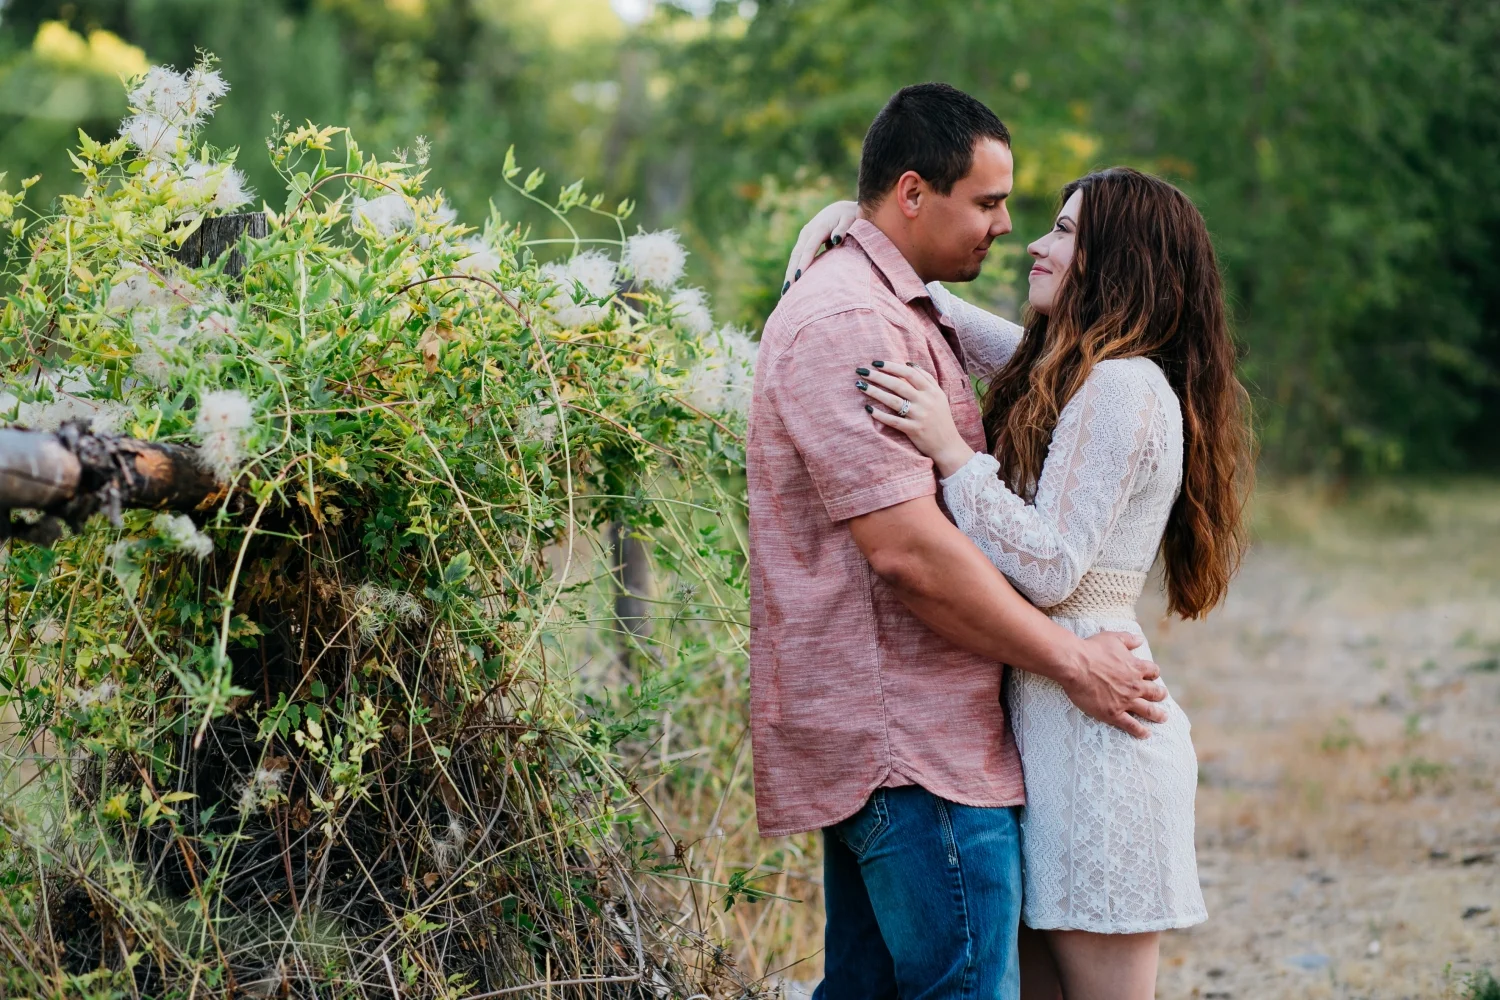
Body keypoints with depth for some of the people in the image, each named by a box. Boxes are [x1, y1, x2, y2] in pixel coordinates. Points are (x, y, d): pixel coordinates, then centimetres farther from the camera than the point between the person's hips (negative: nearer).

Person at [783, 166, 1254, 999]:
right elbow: (945, 318, 26)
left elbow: (1051, 569, -19)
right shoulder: (1071, 370, 15)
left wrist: (951, 452, -20)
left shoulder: (1121, 386, -13)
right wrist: (859, 233, 11)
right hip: (1044, 710, 10)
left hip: (1087, 718, -10)